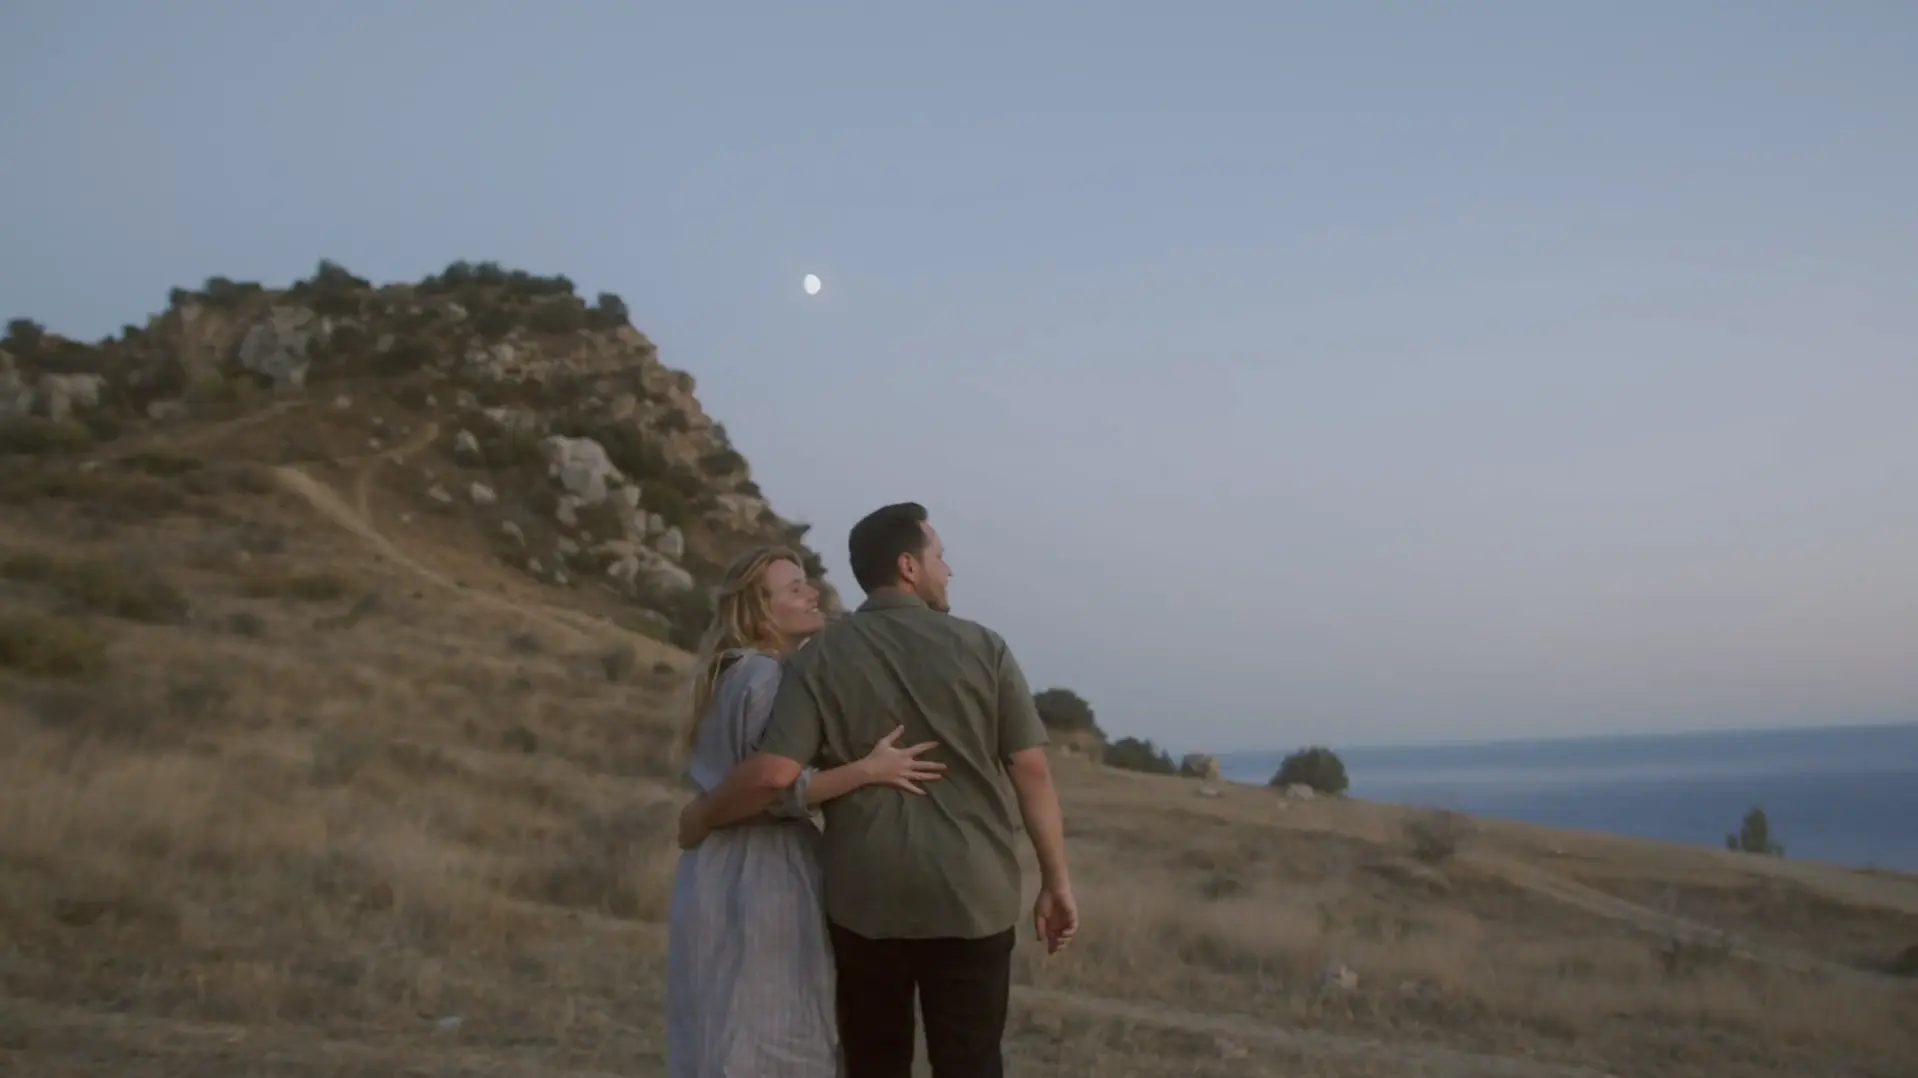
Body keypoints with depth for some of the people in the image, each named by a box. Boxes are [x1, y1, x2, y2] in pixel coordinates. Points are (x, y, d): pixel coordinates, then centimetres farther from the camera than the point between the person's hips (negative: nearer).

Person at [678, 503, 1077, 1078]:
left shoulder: (823, 656, 0)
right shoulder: (982, 647, 0)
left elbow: (774, 774, -12)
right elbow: (1031, 770, -3)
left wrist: (702, 817, 6)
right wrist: (1056, 882, 4)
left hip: (865, 898, 1)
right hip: (972, 896, -1)